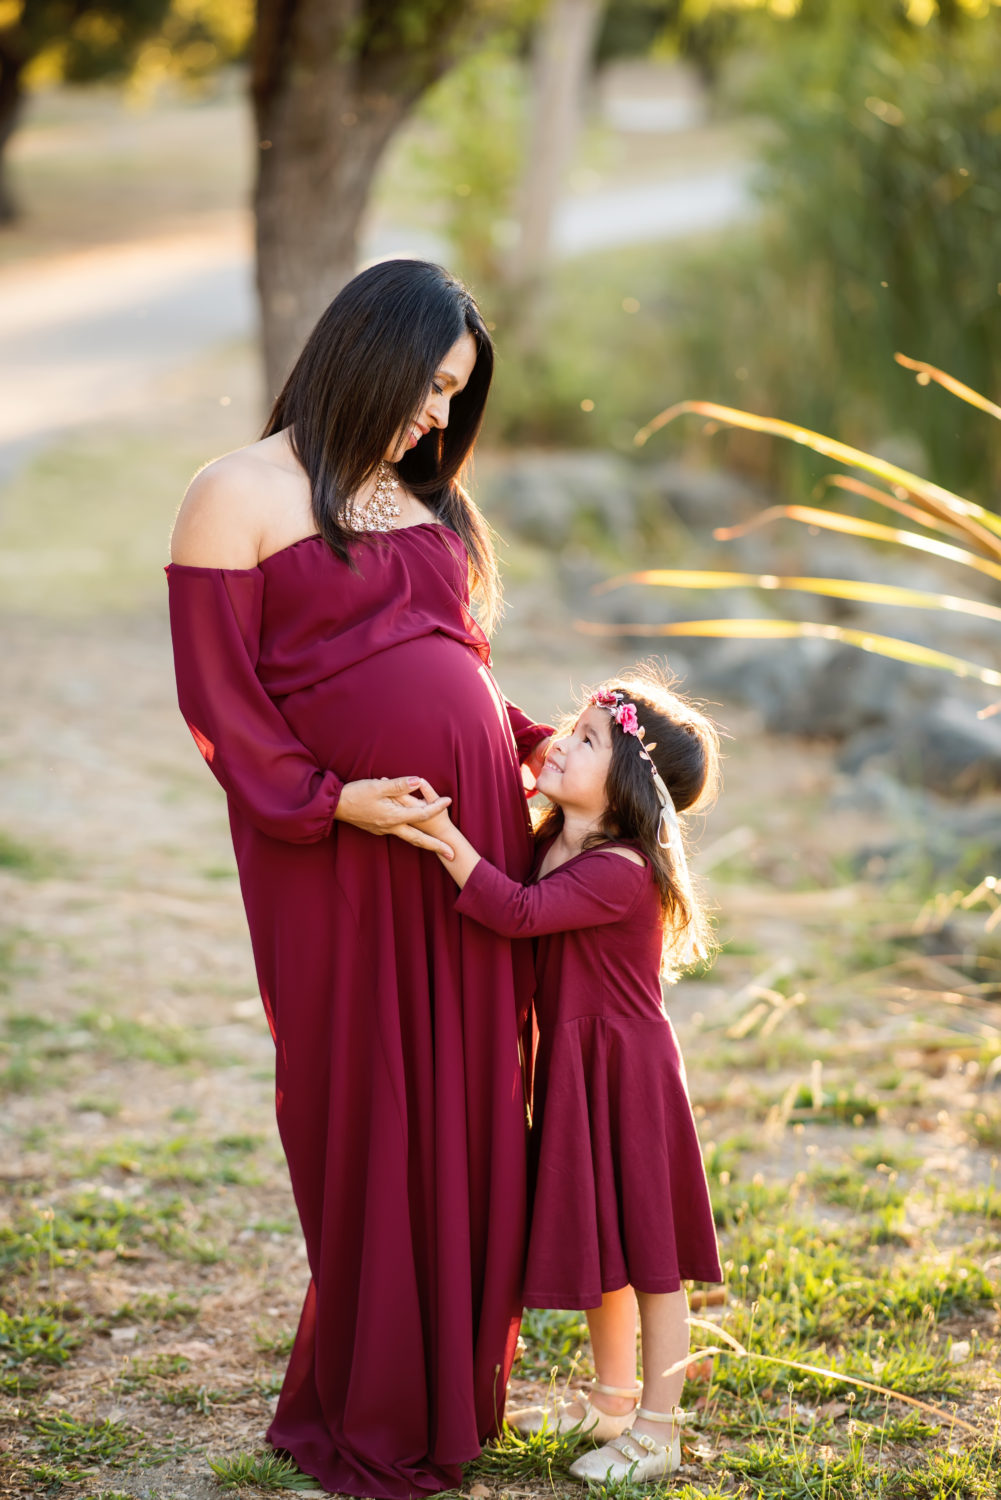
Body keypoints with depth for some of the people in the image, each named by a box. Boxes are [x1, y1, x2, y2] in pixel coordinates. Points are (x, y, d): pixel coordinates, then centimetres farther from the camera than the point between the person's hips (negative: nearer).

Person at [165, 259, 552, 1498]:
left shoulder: (427, 497, 17)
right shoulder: (242, 495, -4)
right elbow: (216, 697, -8)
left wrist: (535, 746, 7)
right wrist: (330, 801, -17)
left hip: (473, 841, 6)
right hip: (345, 862, -6)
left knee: (469, 1112, 9)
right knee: (365, 1120, 2)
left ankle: (454, 1382, 22)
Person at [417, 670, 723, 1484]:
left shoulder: (621, 872, -23)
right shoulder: (553, 847, 4)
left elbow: (519, 911, -33)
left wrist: (445, 835, -36)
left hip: (628, 1078, -9)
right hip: (573, 1072, 9)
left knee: (648, 1254, 2)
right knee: (596, 1243, 20)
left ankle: (657, 1431, 13)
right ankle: (612, 1400, 35)